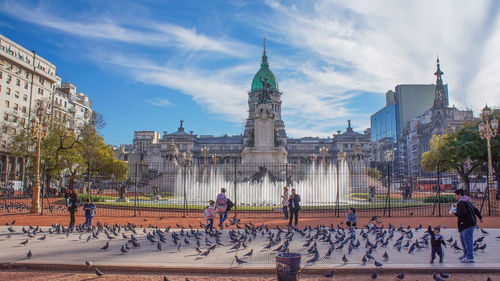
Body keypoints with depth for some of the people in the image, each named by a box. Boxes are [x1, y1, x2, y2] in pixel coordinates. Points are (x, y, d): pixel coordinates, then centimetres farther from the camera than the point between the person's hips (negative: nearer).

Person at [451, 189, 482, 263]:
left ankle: (470, 257, -4)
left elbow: (463, 213, -25)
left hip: (467, 224, -11)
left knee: (468, 240, -7)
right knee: (462, 238, 18)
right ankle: (466, 254, 28)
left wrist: (455, 213, -8)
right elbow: (476, 210, 26)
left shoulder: (462, 202, -15)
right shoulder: (468, 201, 17)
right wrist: (480, 218, 39)